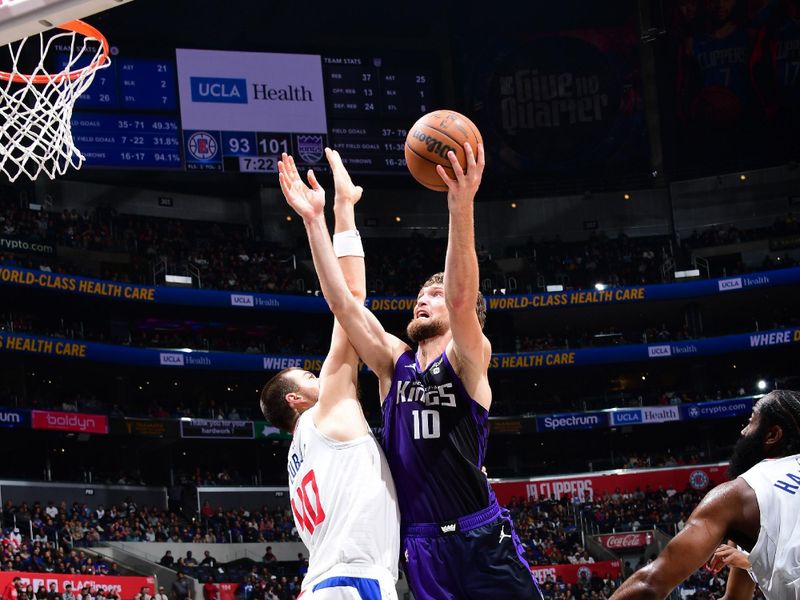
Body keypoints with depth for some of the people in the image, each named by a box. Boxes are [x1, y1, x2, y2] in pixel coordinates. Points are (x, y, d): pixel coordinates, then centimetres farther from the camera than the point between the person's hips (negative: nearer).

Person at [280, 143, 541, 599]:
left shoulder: (469, 358, -1)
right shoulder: (393, 361, 11)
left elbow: (462, 299, -21)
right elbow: (343, 302, 2)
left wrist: (462, 207, -35)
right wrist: (314, 219, -5)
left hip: (482, 539, -4)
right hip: (421, 545, 4)